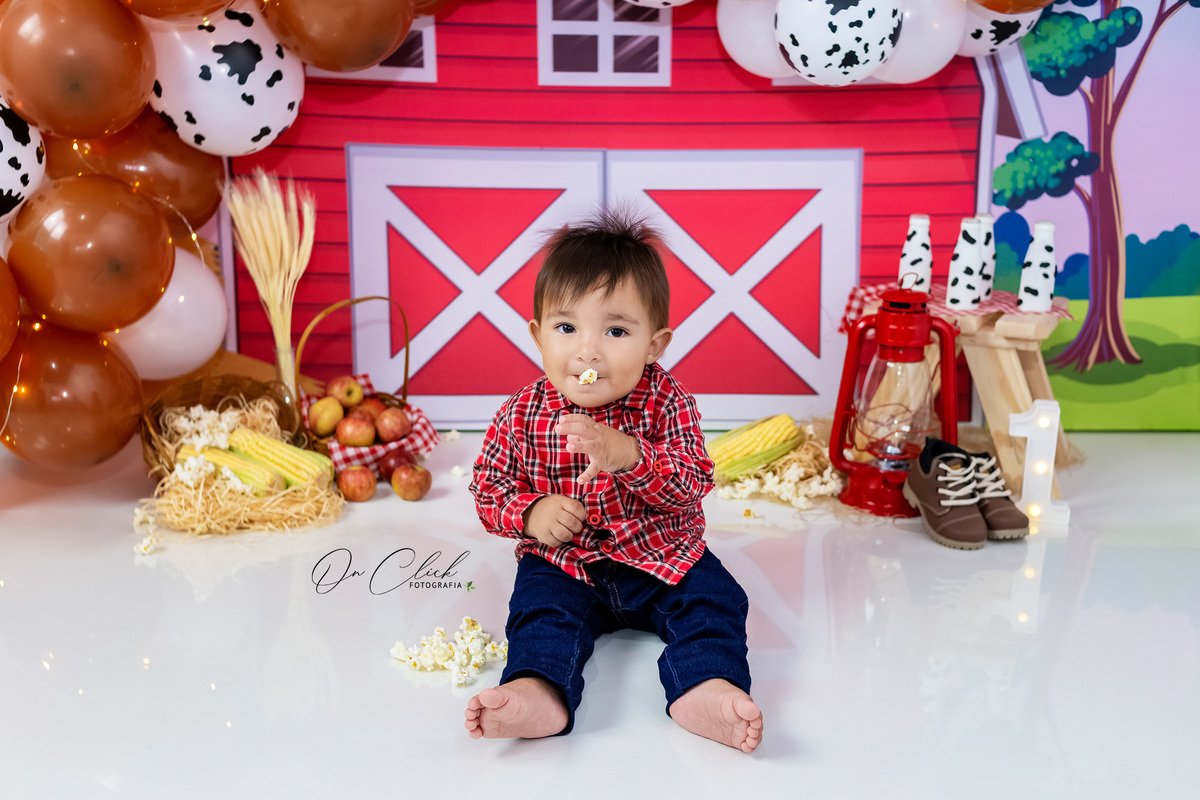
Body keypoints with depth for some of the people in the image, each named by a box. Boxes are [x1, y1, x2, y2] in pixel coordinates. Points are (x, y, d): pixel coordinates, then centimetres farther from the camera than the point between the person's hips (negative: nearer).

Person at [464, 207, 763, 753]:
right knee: (540, 609, -25)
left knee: (714, 600, -19)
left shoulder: (666, 402, -11)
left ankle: (703, 691, -36)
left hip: (662, 557, 1)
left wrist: (626, 454, -40)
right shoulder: (522, 416, -7)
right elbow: (488, 489, 1)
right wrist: (531, 513, -22)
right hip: (562, 564, 0)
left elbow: (694, 482, -22)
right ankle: (539, 693, -45)